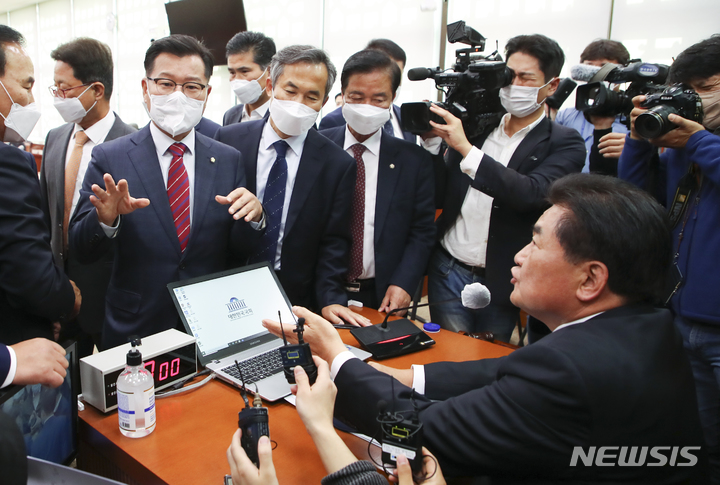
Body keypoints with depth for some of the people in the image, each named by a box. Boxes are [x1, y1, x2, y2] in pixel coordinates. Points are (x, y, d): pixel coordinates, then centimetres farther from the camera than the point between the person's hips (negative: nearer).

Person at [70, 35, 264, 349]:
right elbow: (81, 251, -7)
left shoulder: (229, 160, 1)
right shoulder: (109, 158, -5)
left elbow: (240, 253, 0)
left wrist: (252, 217, -20)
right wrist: (105, 218, -27)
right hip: (134, 332, -1)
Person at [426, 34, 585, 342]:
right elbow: (440, 195, 8)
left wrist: (466, 149, -26)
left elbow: (532, 194, -23)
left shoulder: (565, 144, -4)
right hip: (449, 272, 3)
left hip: (502, 283, -2)